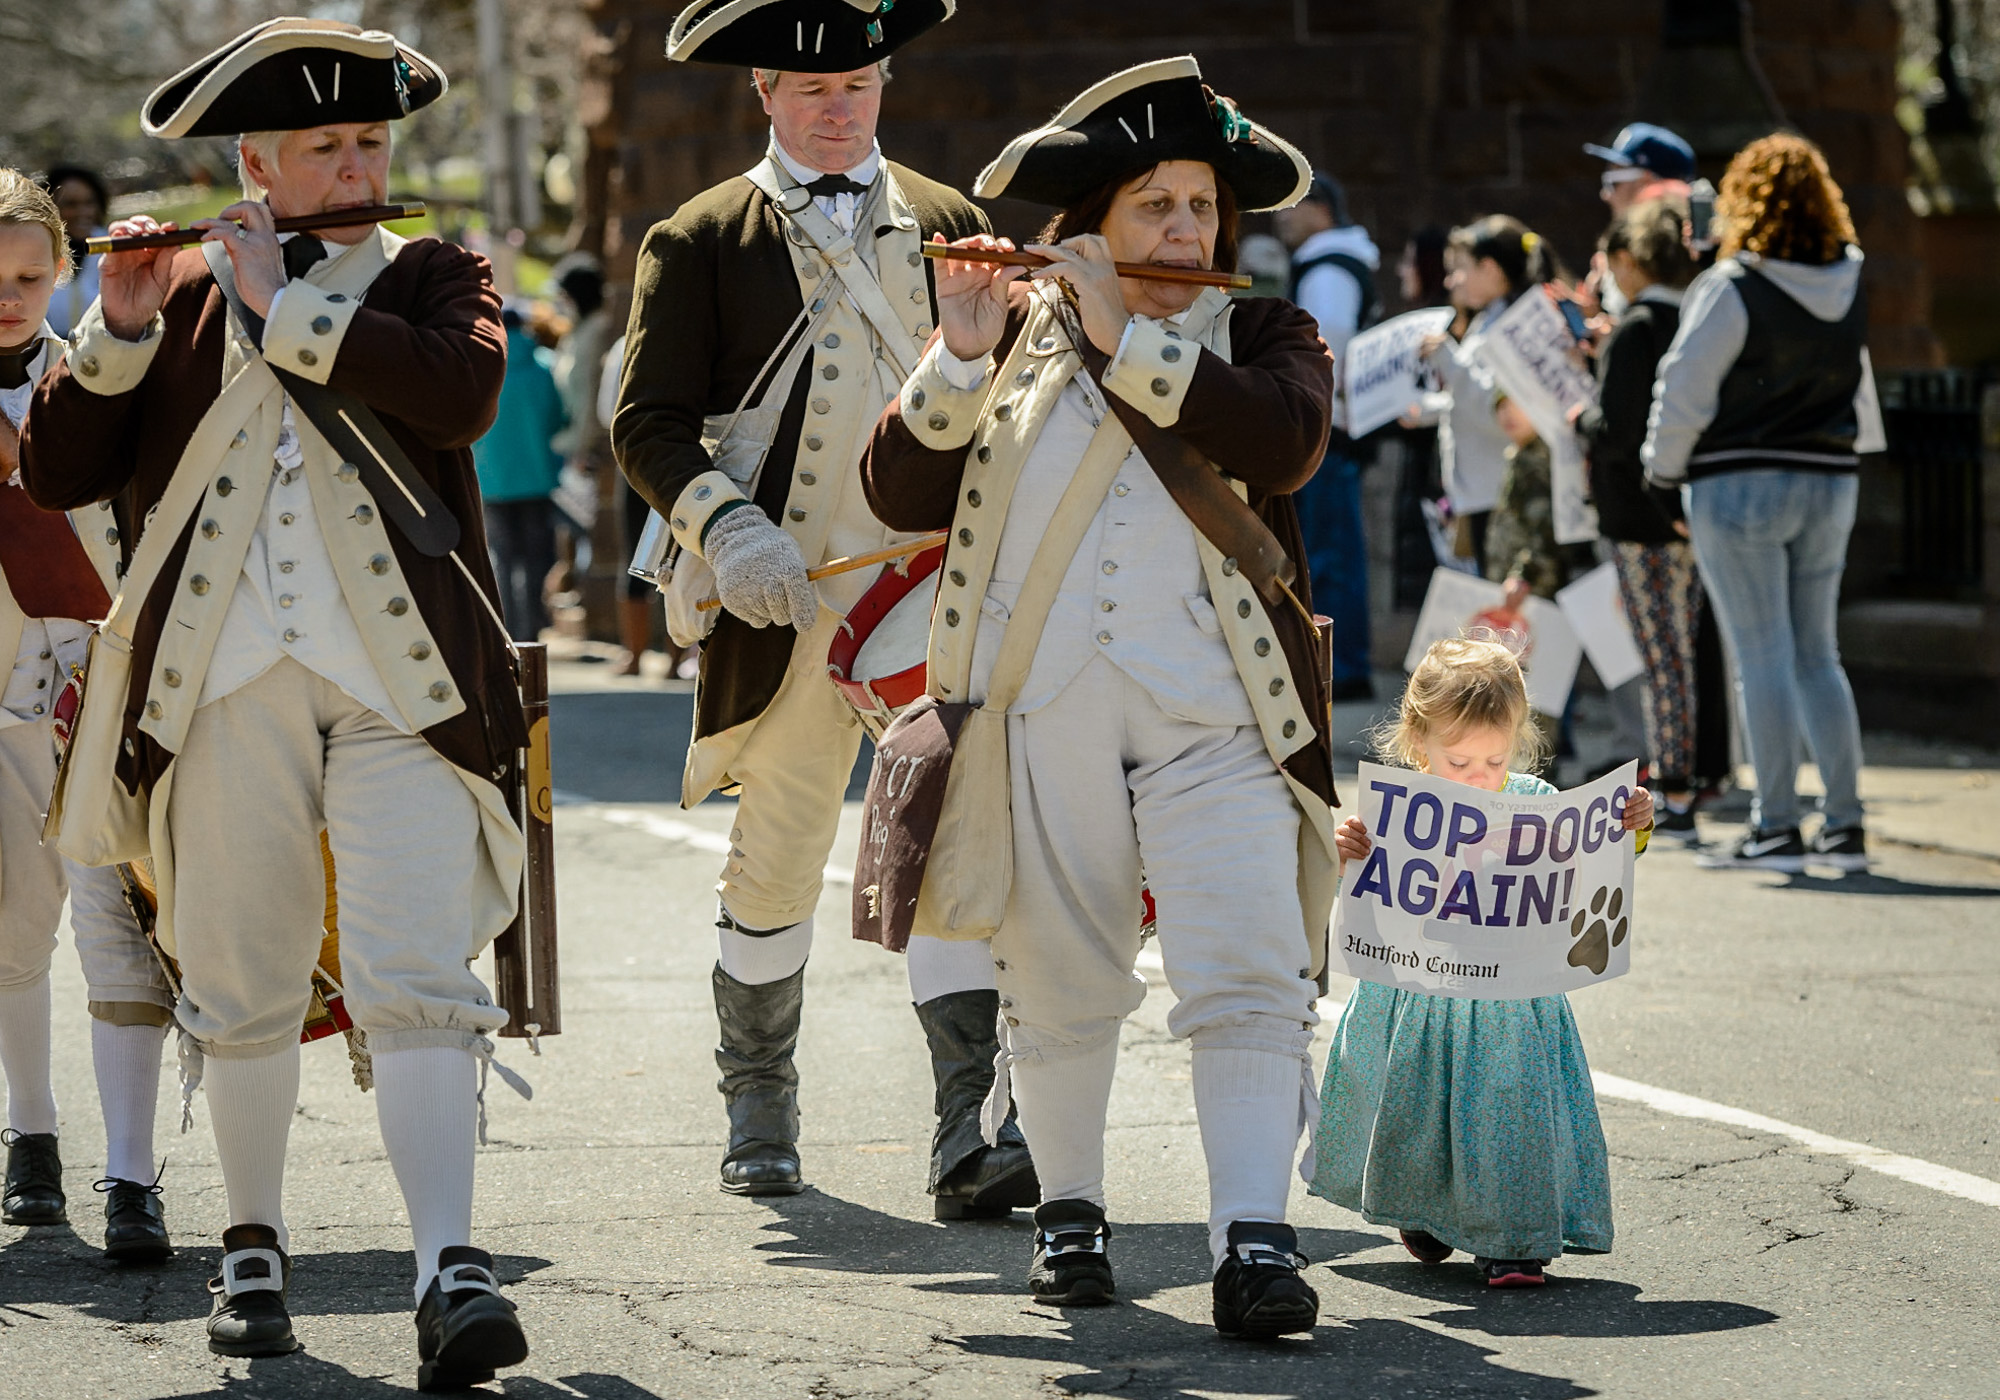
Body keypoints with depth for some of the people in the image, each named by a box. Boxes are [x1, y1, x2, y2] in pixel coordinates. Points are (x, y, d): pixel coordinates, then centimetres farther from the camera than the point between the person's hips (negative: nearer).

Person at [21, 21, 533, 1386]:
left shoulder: (432, 276, 10)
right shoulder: (180, 294, 14)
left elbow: (462, 393, -13)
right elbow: (56, 474, 6)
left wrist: (283, 304, -10)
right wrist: (121, 330, -8)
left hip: (401, 685, -2)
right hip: (224, 688, 2)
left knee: (417, 980, -13)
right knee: (242, 987, 9)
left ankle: (451, 1273, -20)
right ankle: (254, 1249, 24)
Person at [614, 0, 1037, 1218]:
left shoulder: (951, 225, 13)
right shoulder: (702, 242, 5)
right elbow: (648, 422, -1)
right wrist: (724, 525, -18)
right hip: (787, 600, -1)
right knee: (776, 865, 9)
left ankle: (970, 1134, -17)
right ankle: (759, 1107, 28)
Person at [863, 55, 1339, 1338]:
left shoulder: (1268, 339, 9)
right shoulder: (1018, 335, 13)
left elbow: (1287, 441, -14)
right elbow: (902, 496, 2)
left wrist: (1123, 337, -13)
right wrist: (962, 357, -11)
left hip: (1217, 717, -1)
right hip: (1042, 711, 2)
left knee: (1248, 979, -13)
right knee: (1058, 982, 8)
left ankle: (1256, 1241, -17)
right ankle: (1070, 1211, 26)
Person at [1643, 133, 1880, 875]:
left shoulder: (1731, 287, -13)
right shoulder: (1849, 289, 5)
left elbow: (1685, 392, -10)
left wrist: (1665, 468, 2)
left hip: (1743, 486, -6)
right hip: (1830, 480, 6)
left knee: (1762, 658, -3)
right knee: (1817, 654, 12)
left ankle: (1776, 827, -3)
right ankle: (1845, 825, 9)